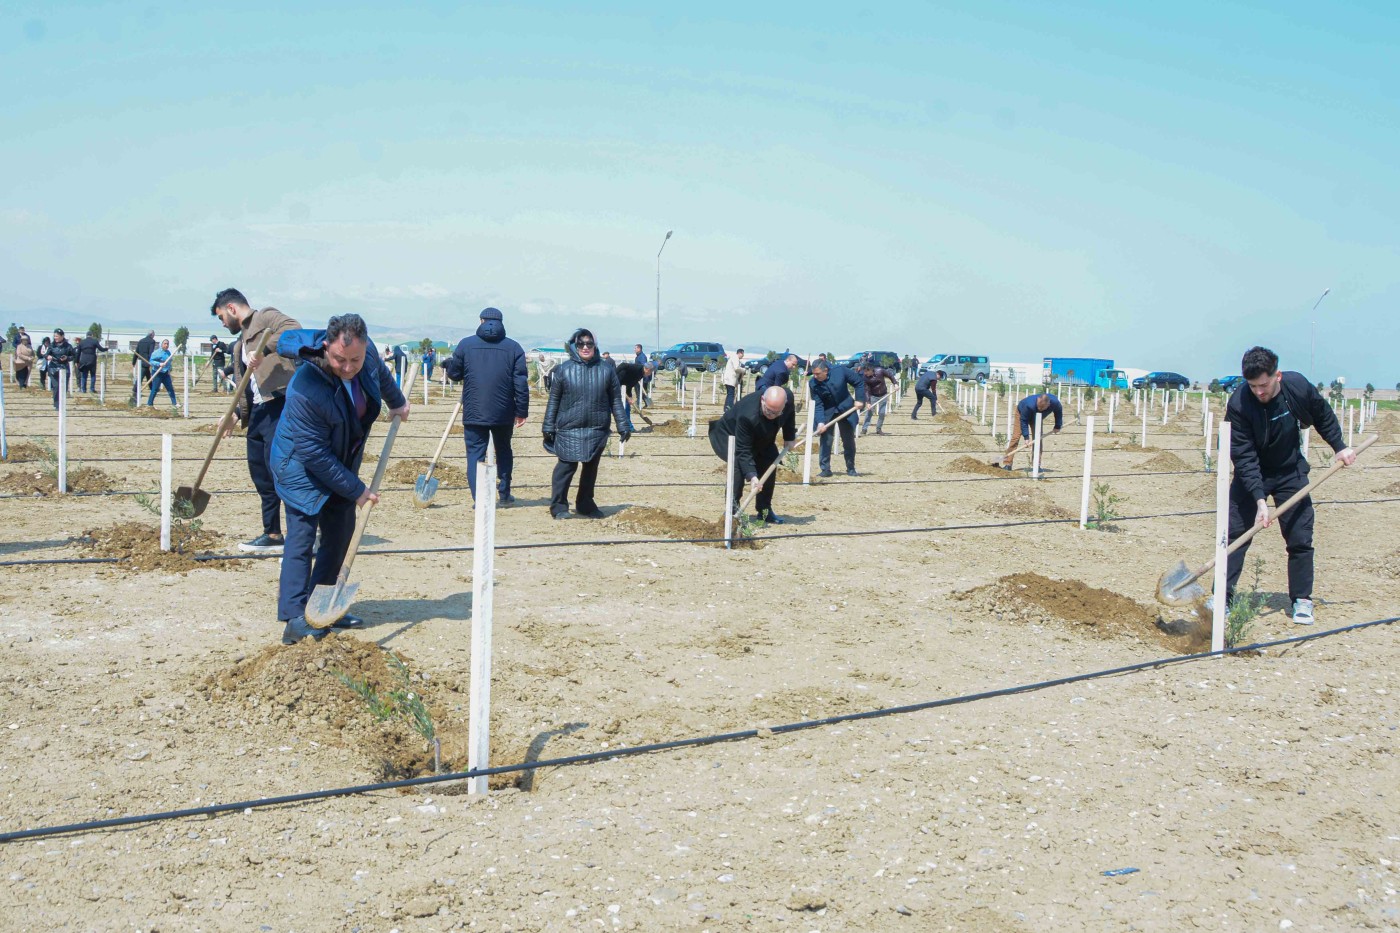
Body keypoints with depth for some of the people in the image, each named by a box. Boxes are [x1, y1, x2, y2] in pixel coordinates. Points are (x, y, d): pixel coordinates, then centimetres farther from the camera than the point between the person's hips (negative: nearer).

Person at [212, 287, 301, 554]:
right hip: (257, 411, 10)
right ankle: (272, 535, 19)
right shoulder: (240, 345, 26)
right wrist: (236, 415, 18)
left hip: (279, 404, -10)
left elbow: (295, 331, -21)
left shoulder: (266, 317, 0)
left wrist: (264, 349, -27)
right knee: (260, 474, 11)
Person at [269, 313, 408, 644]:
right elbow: (315, 454, -29)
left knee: (341, 533, 9)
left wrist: (397, 402, 29)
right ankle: (294, 619, -16)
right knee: (302, 535, -13)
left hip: (341, 464, 7)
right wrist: (355, 489, -23)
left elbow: (381, 373, 12)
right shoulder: (304, 390, -35)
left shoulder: (367, 353, -16)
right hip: (303, 468, -7)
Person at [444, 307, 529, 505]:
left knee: (475, 452, 3)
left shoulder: (466, 344, -2)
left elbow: (454, 374, 6)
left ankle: (479, 499, -7)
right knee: (503, 451, 20)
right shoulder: (513, 347, 0)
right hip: (504, 413, 1)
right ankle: (504, 494, 23)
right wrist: (522, 411, 2)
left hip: (474, 412, -1)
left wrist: (448, 364, 28)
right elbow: (521, 383, -3)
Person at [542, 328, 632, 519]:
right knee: (566, 467, -5)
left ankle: (585, 505, 25)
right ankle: (559, 506, 3)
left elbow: (616, 401, 8)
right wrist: (548, 427, 2)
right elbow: (553, 401, 4)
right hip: (568, 430, -2)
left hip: (597, 431, 3)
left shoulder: (606, 371, 5)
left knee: (591, 468, 11)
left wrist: (623, 426, 6)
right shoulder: (564, 370, 0)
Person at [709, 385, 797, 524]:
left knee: (770, 463, 1)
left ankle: (764, 511, 14)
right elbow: (743, 451, -39)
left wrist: (789, 437, 3)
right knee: (739, 466, -27)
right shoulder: (747, 416, -45)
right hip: (730, 436, -7)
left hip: (760, 438, 7)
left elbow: (790, 414, -1)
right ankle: (732, 508, -17)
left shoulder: (788, 397, -29)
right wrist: (752, 476, -46)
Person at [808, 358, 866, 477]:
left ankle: (851, 469, 19)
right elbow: (818, 405, -18)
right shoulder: (813, 383, -19)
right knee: (825, 440, -7)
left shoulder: (840, 371, -22)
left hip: (846, 409, 0)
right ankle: (825, 469, 2)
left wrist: (859, 399, -16)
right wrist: (820, 422, -29)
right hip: (827, 412, 0)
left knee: (849, 441, 7)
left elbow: (859, 382, -9)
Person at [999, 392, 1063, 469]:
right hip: (1022, 412, -4)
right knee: (1016, 438, -14)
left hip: (1037, 417, 4)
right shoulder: (1029, 405, -46)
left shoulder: (1055, 402, -35)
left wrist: (1057, 427, -6)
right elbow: (1023, 421, -34)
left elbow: (1059, 411, -10)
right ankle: (1007, 464, -16)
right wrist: (1026, 437, -36)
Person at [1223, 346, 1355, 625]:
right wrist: (1259, 499, -32)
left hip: (1291, 472, 2)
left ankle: (1301, 600, 11)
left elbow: (1323, 416, 5)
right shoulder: (1238, 404, -27)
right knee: (1235, 533, -7)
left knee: (1300, 537, 0)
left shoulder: (1299, 386, -19)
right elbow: (1245, 457, -27)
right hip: (1251, 475, -2)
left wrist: (1340, 447, 6)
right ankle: (1222, 598, -1)